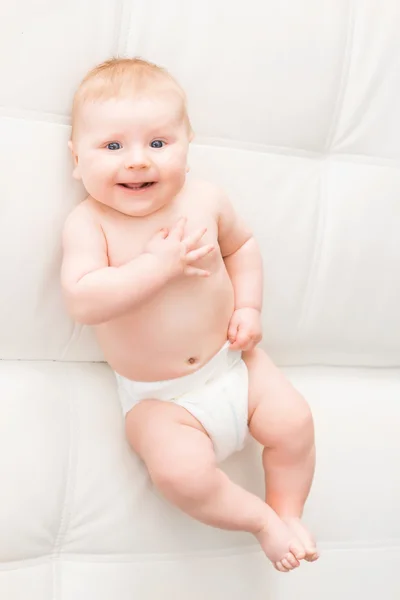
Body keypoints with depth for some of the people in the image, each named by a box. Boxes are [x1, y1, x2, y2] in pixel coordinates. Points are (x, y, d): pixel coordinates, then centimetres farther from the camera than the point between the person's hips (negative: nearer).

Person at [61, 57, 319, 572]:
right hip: (158, 397, -4)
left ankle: (289, 512, 21)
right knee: (181, 471, -25)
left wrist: (248, 307, -1)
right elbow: (82, 301, -33)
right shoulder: (88, 224, -18)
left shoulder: (205, 201, -6)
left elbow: (241, 244, 14)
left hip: (230, 360, 4)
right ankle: (261, 520, 0)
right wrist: (161, 264, -33)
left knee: (293, 422, -5)